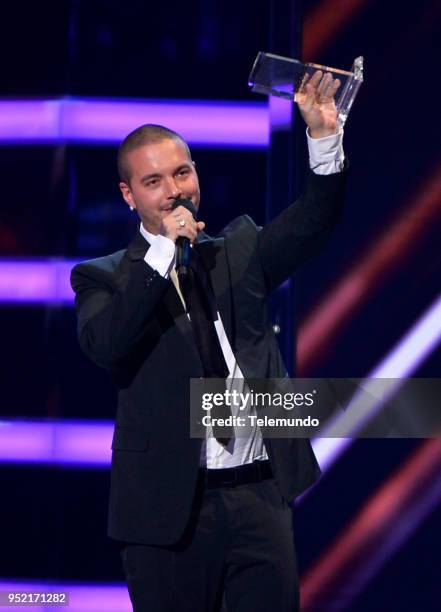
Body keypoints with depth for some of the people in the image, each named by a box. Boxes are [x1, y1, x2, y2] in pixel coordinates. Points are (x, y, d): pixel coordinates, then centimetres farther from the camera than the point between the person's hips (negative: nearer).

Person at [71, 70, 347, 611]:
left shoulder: (239, 251, 13)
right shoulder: (104, 278, 3)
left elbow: (312, 222, -2)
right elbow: (102, 344, -17)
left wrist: (323, 135, -18)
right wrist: (162, 252, -18)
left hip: (260, 492, 3)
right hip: (170, 503, -3)